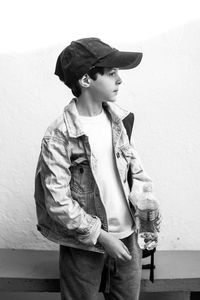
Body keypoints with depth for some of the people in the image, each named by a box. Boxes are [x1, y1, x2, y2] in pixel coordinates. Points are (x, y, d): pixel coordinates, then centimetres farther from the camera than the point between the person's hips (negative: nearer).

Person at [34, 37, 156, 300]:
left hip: (127, 233, 5)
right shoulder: (58, 137, -19)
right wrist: (101, 236, -16)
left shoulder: (115, 118, -1)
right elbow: (58, 202, -18)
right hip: (85, 243, -5)